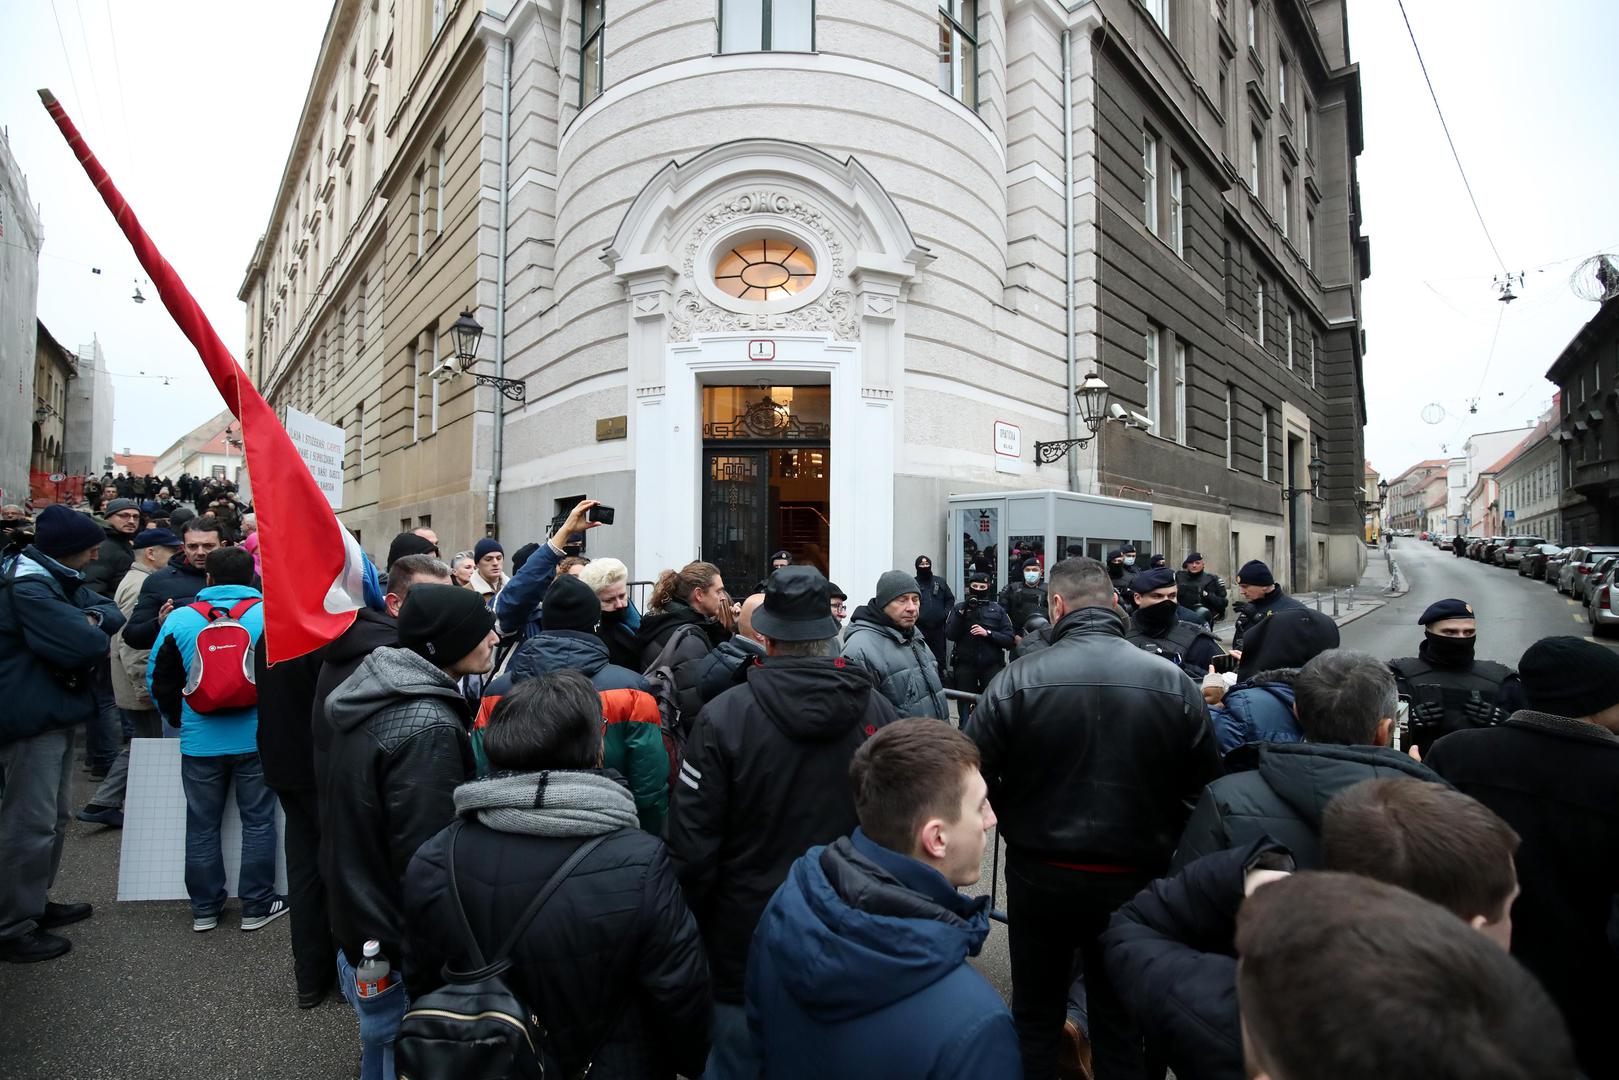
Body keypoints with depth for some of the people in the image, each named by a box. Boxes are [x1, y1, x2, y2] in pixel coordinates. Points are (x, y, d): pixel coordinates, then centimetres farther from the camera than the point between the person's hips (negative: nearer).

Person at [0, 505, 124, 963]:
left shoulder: (57, 578, 10)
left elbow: (111, 611, 6)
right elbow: (84, 645, -30)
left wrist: (91, 620, -15)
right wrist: (95, 632, -8)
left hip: (54, 712, 10)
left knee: (55, 816, 20)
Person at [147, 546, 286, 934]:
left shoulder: (179, 619, -1)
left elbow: (159, 680, 6)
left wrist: (179, 721, 20)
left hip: (199, 741, 2)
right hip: (256, 739, -2)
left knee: (202, 825, 15)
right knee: (258, 822, 8)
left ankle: (204, 908, 24)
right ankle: (258, 906, 15)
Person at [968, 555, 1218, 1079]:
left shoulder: (1016, 679, -17)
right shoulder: (1174, 683, -12)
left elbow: (975, 780, -13)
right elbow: (1205, 786, -5)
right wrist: (1157, 835, 11)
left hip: (1039, 875, -1)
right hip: (1136, 879, 1)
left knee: (1035, 1016, 20)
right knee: (1123, 1023, 20)